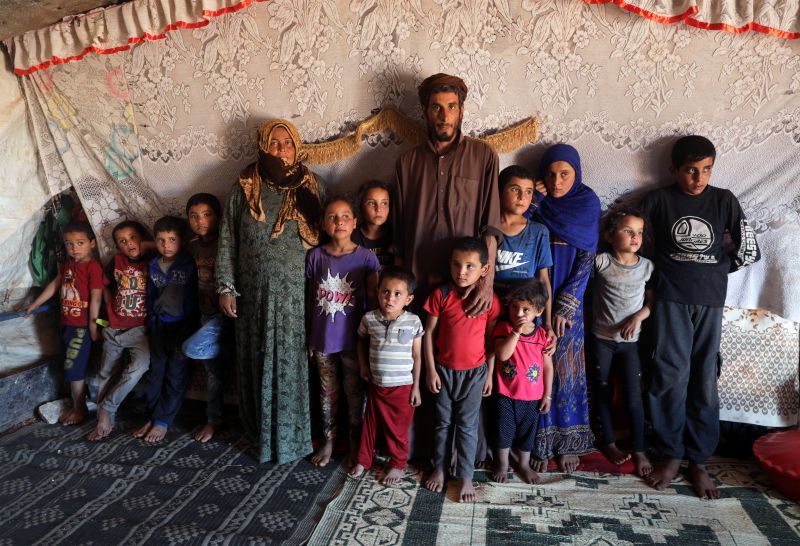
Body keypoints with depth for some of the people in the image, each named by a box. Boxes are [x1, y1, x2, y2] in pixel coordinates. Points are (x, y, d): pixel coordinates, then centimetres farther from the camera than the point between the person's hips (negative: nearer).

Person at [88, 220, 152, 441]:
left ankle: (106, 409, -10)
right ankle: (106, 422, 26)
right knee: (106, 375, 11)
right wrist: (111, 309, 14)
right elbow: (106, 286, 18)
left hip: (140, 329, -4)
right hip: (114, 329, 5)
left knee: (138, 367, -26)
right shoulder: (116, 261, 4)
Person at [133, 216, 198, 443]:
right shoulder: (153, 266, 4)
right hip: (159, 325, 5)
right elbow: (151, 297, 13)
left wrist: (189, 329, -10)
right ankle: (152, 416, 22)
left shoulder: (189, 265, -12)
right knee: (156, 371, 11)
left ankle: (162, 421, 12)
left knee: (176, 375, 3)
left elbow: (195, 298, -11)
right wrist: (151, 322, 12)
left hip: (182, 325, -5)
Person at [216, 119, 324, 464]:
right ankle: (260, 432, 29)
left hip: (294, 292, -1)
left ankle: (289, 435, 21)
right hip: (253, 291, 1)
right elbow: (227, 239, 3)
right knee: (257, 361, 11)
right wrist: (225, 287, -1)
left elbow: (321, 236, 3)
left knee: (290, 361, 4)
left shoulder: (310, 186, 1)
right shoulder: (245, 187, 1)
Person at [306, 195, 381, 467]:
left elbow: (373, 300, -5)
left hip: (353, 339, -2)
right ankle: (328, 440, 35)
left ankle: (355, 443, 31)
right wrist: (310, 338, 6)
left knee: (355, 392, 12)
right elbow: (311, 299, 4)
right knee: (328, 391, 17)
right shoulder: (315, 256, -3)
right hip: (323, 339, 2)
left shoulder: (366, 257, -10)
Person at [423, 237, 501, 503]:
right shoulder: (441, 295, -11)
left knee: (467, 425, 9)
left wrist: (490, 374, -1)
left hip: (474, 372, -1)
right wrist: (430, 369, -5)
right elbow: (429, 333, -5)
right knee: (443, 422, 16)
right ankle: (439, 468, 35)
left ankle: (466, 476, 24)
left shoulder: (490, 300, -12)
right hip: (444, 370, 1)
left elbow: (492, 340, -3)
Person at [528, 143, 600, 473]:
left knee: (566, 365, 6)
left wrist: (566, 305, -10)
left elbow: (587, 257, -6)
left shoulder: (588, 203, 0)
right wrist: (535, 198, -13)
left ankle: (568, 441, 22)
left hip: (571, 301, -1)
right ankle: (540, 442, 16)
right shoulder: (535, 205, 4)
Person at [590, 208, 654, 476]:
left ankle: (639, 449, 19)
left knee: (633, 398, 1)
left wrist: (638, 317, -13)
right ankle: (609, 442, 30)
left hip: (630, 340, 1)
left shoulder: (647, 266, -1)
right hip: (601, 337, -1)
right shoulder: (600, 262, -8)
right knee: (603, 392, 12)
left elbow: (652, 300, 2)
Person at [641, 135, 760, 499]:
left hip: (710, 302, 2)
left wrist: (713, 269, 5)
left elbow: (749, 252, 8)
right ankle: (671, 455, 12)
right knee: (671, 378, -3)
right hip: (671, 301, -1)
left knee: (705, 382, 3)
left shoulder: (724, 200, 6)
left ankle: (699, 462, 14)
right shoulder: (659, 199, 2)